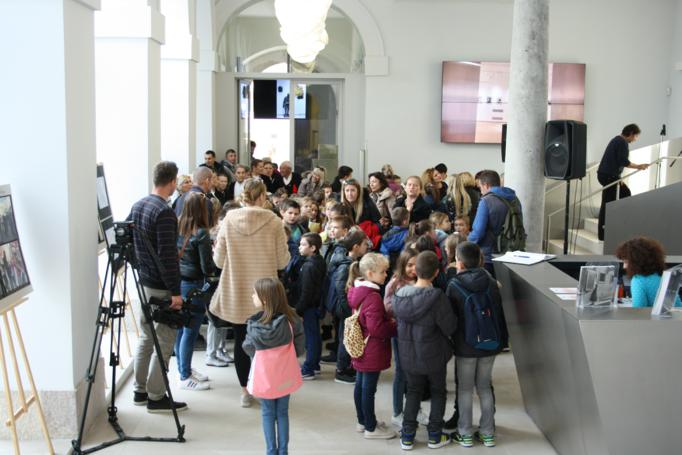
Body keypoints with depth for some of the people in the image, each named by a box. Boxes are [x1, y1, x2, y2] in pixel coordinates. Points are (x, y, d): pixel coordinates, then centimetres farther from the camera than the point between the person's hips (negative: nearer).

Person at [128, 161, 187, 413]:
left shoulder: (137, 206, 8)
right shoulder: (164, 212, -20)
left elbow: (130, 242, 16)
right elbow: (167, 256, -23)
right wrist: (175, 291, -20)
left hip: (143, 281, 9)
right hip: (161, 286, -9)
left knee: (146, 336, 17)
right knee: (164, 340, -1)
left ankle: (140, 391, 26)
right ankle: (156, 397, 5)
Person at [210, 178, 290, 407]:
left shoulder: (229, 220, -7)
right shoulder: (273, 222, -11)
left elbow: (219, 260, -4)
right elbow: (282, 261, -6)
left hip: (236, 293, 1)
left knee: (241, 340, 13)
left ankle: (245, 390, 20)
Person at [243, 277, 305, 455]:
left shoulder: (254, 325, -19)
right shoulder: (291, 320, -17)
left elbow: (248, 348, -6)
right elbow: (299, 349, -9)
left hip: (264, 374, -1)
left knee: (268, 413, 16)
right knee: (282, 413, 17)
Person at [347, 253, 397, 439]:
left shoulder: (358, 291, 5)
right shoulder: (373, 297, -25)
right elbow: (376, 328, -26)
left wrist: (388, 320, 5)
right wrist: (394, 326, -11)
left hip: (360, 347, 10)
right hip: (372, 350, -9)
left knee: (361, 385, 18)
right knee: (369, 389, 1)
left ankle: (363, 421, 31)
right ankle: (371, 428, 12)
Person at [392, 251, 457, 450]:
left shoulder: (399, 295, -10)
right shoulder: (437, 297, -25)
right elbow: (450, 328, -17)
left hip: (408, 355, 4)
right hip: (434, 355, -4)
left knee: (413, 391, 20)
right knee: (438, 392, 17)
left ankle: (407, 436, 23)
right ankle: (435, 436, 25)